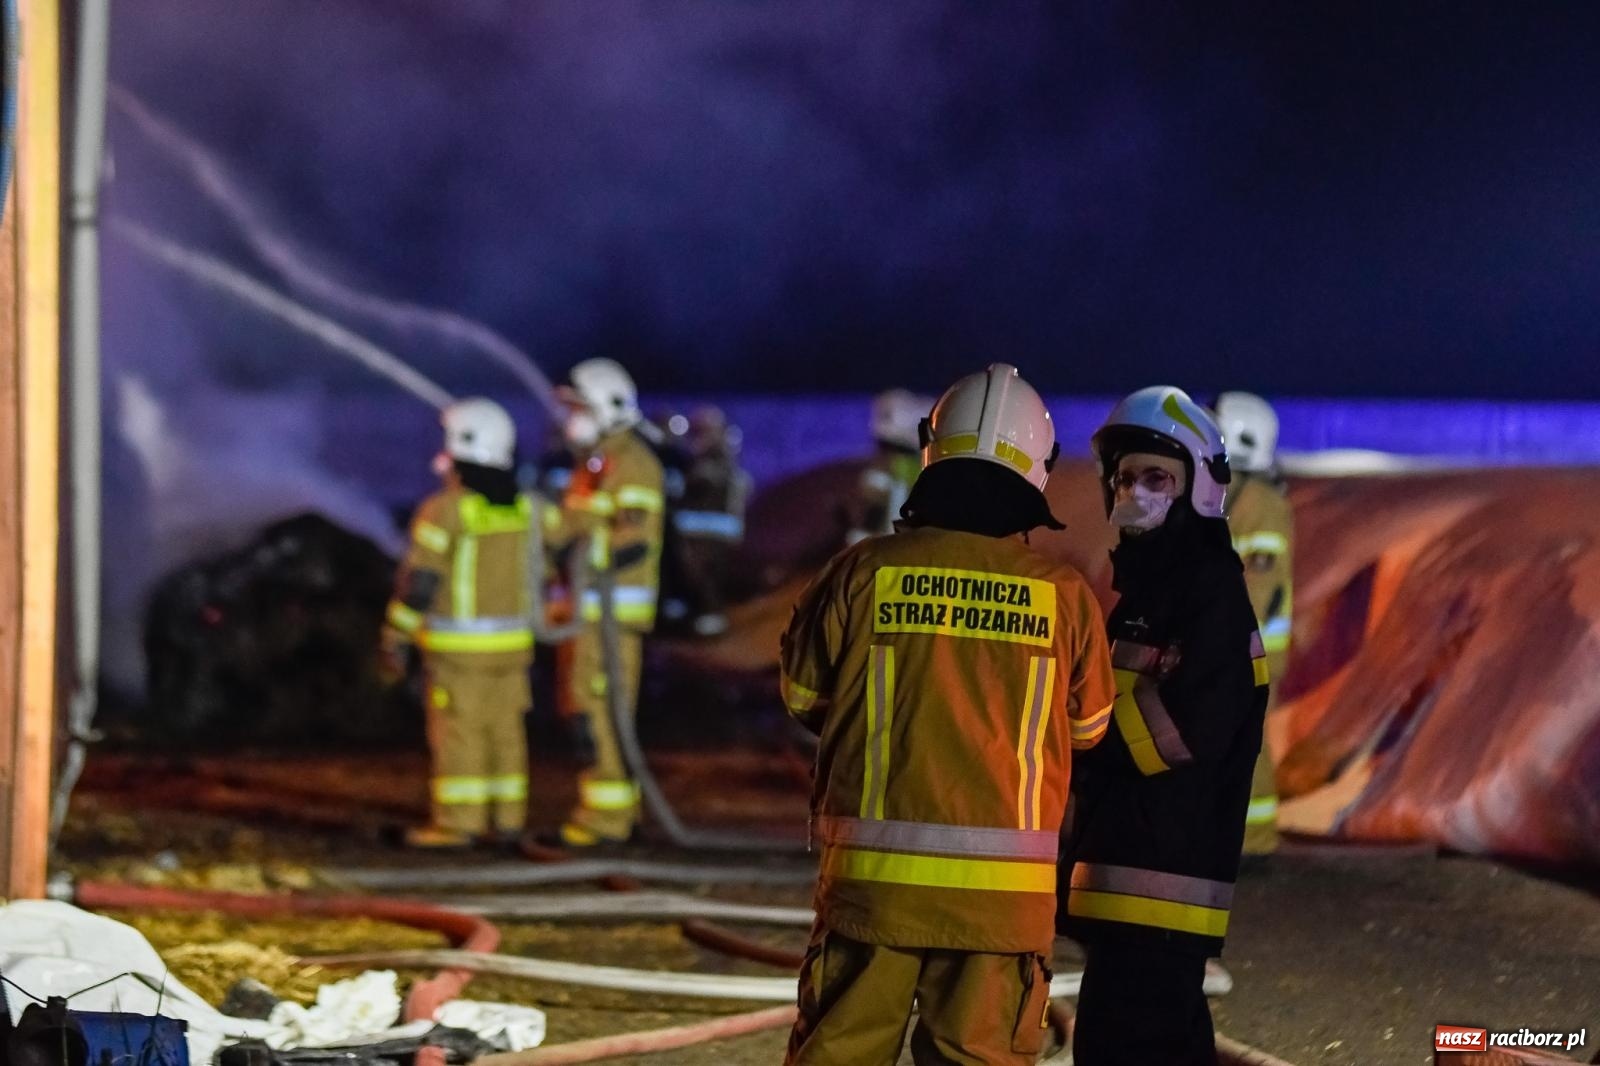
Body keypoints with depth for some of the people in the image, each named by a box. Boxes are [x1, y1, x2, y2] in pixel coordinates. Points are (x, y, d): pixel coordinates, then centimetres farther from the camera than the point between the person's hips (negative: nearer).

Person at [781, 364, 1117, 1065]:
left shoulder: (865, 572, -5)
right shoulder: (1065, 596, -3)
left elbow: (803, 692, 8)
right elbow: (1087, 725, 11)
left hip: (875, 873, 0)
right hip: (1005, 886, 0)